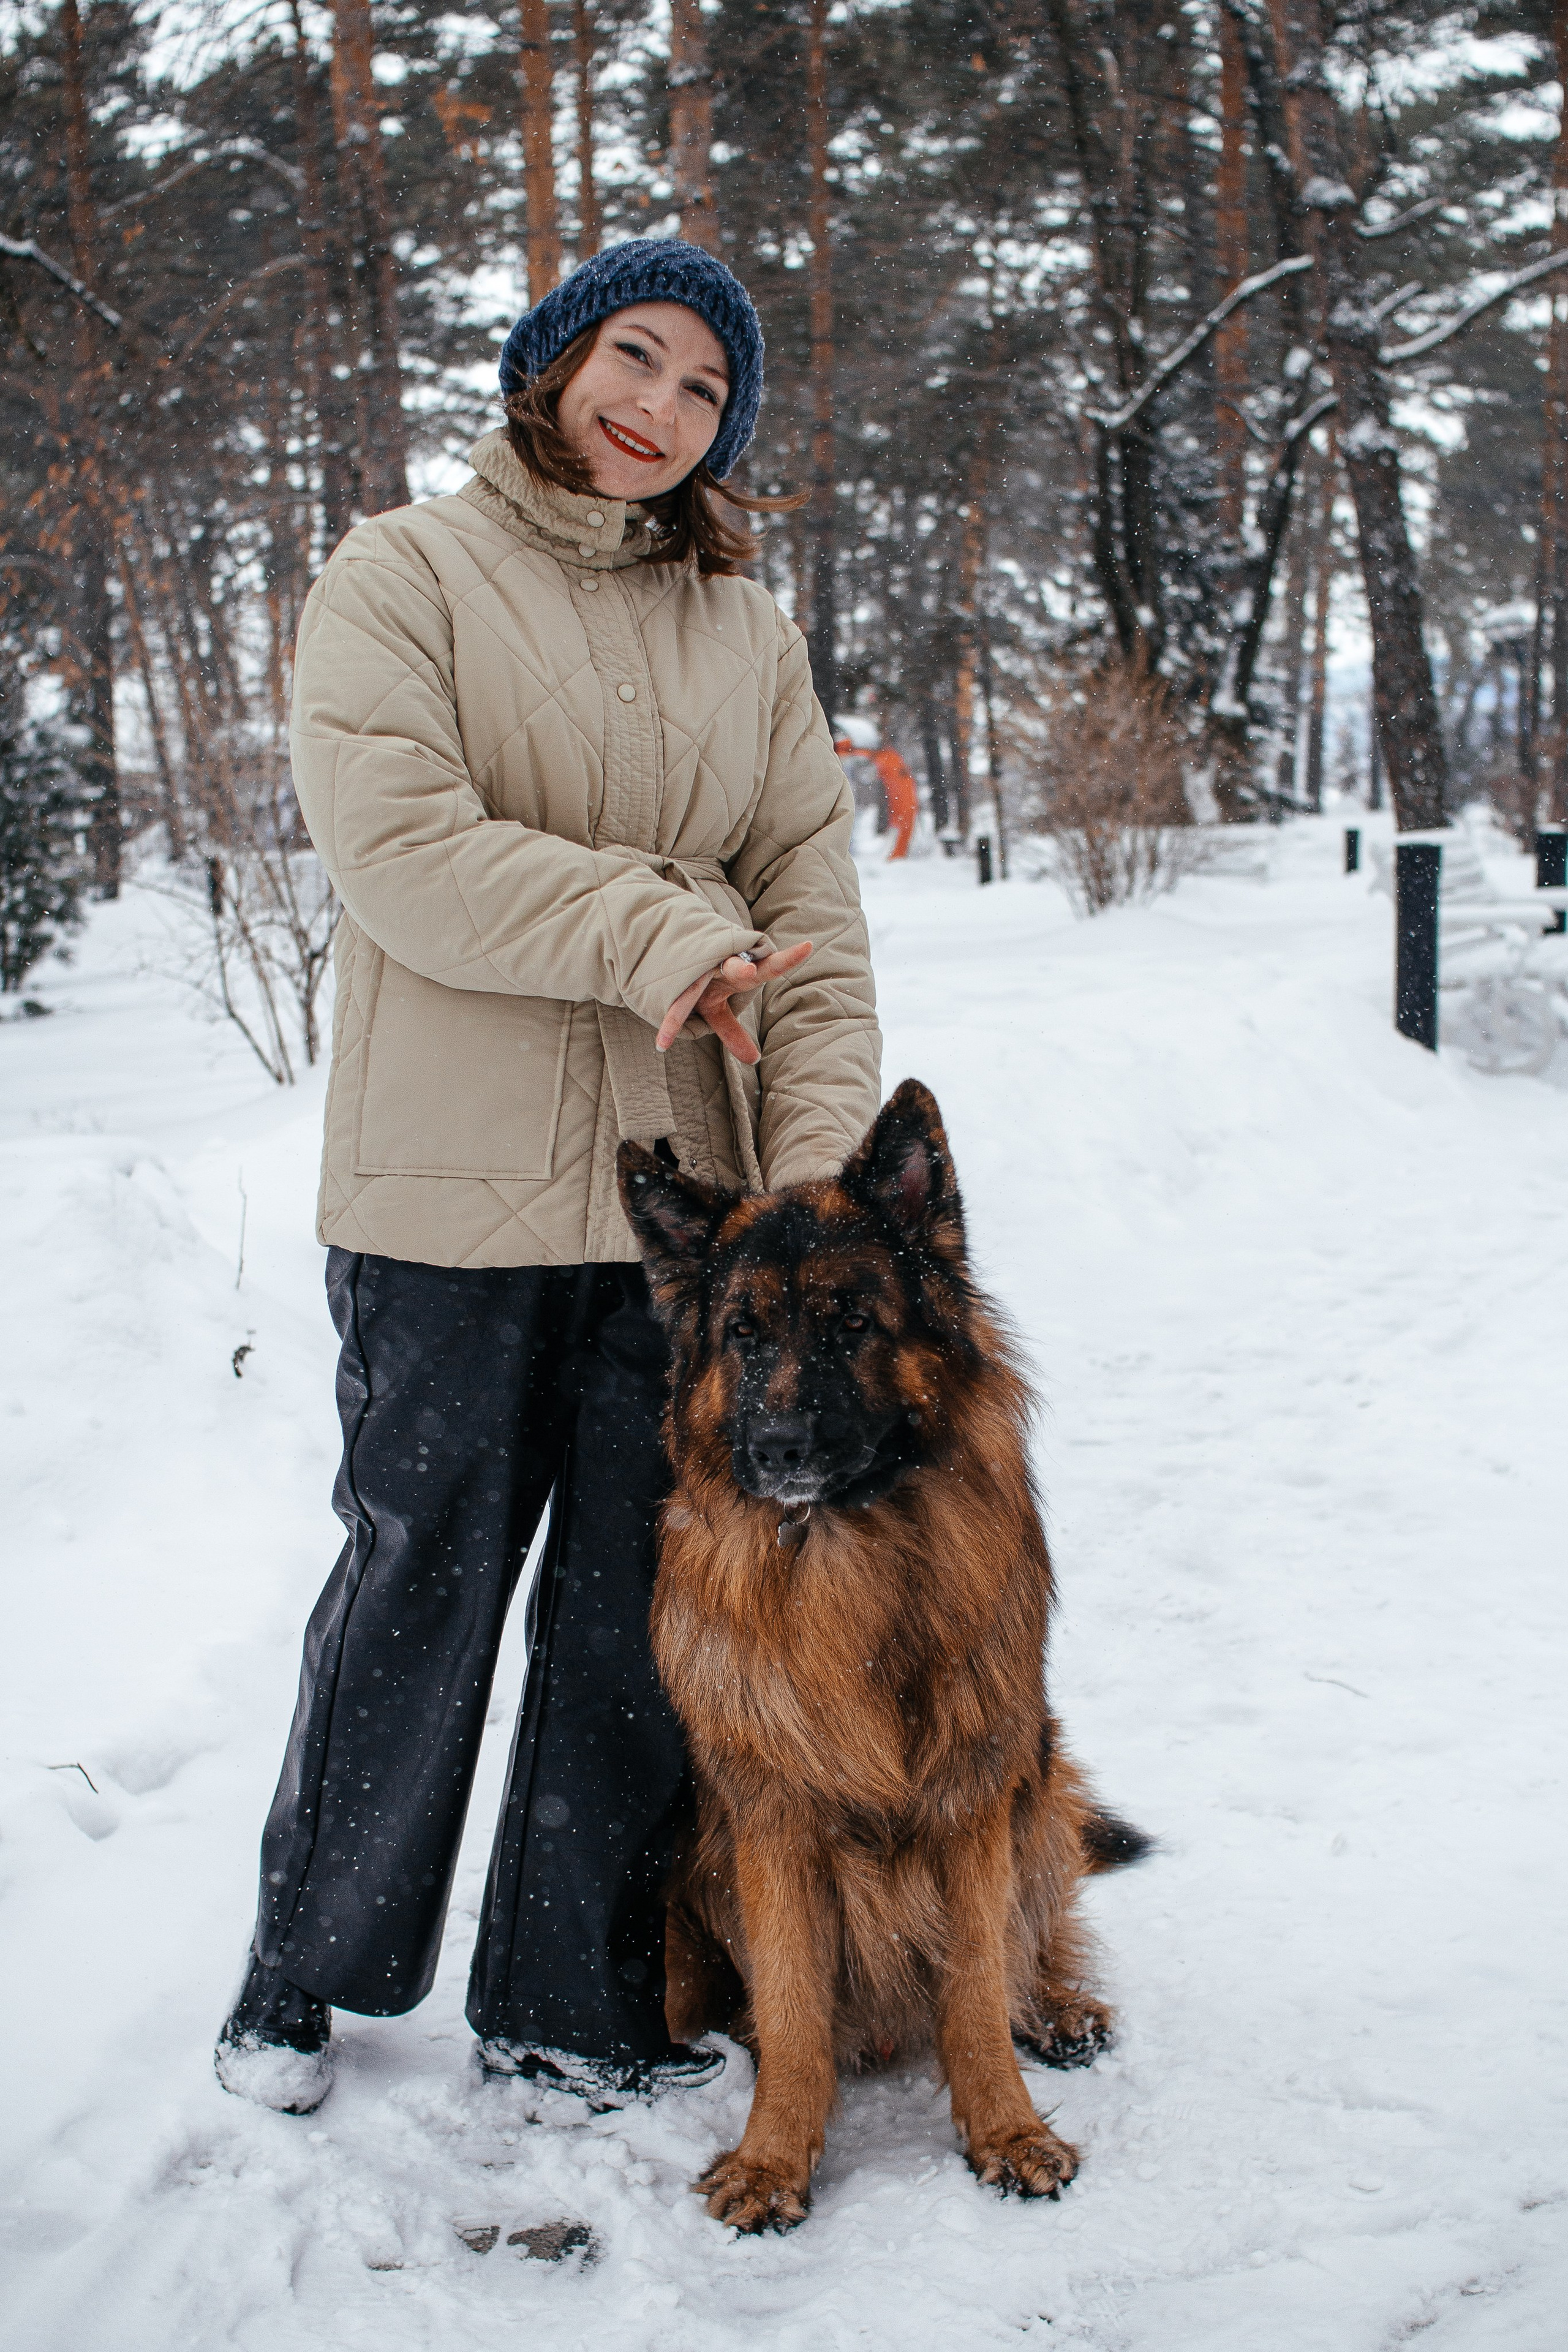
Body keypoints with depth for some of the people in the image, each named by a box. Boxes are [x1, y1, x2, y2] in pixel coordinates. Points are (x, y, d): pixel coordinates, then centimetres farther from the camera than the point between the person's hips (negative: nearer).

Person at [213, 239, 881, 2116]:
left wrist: (822, 1164, -9)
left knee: (640, 1608, 9)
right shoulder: (403, 581, 1)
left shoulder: (747, 630, 13)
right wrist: (654, 930, -19)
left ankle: (569, 2003, 25)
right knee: (421, 1584, 7)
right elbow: (397, 847, -14)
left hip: (679, 1192, 4)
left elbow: (809, 893, 4)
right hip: (450, 1198, -4)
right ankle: (304, 1975, 29)